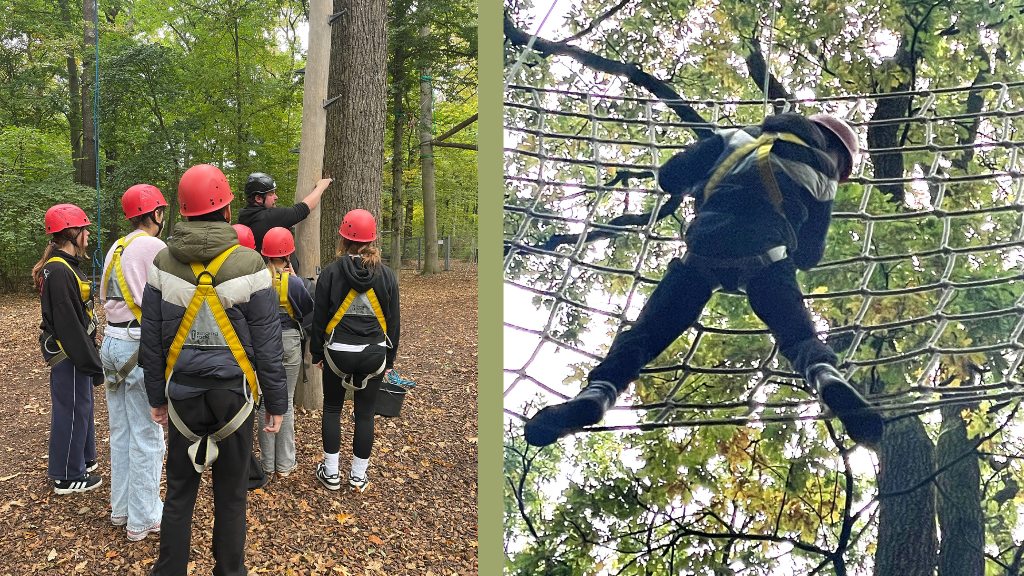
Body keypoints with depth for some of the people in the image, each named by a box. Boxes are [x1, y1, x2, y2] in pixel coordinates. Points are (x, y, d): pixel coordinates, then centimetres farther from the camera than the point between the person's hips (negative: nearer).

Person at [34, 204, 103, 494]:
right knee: (72, 410, 0)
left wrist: (91, 353, 18)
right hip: (67, 354, -10)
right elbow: (68, 323, -24)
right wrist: (92, 363, -20)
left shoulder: (66, 266, 11)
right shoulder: (59, 271, -21)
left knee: (81, 405, 21)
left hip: (73, 351, 10)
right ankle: (67, 476, 13)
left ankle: (82, 458, 37)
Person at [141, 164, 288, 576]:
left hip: (182, 392, 3)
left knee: (179, 491, 15)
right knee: (231, 494, 10)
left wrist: (157, 395, 15)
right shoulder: (248, 265, -12)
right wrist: (276, 402, 0)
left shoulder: (163, 263, -2)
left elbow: (152, 339, 5)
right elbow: (267, 343, -8)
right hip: (233, 393, -3)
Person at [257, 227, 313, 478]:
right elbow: (308, 309, -1)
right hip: (288, 343, -1)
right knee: (286, 404, 10)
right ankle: (284, 464, 18)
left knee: (265, 403, 12)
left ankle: (267, 464, 20)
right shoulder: (293, 282, -15)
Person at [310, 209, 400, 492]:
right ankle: (358, 477, 20)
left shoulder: (330, 273, -8)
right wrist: (389, 358, 13)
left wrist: (316, 352, 10)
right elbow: (393, 320, 3)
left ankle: (331, 473, 22)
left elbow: (319, 317, -3)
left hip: (338, 352, -1)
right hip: (374, 354, 1)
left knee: (332, 409, 16)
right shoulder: (387, 275, -3)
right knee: (364, 413, 11)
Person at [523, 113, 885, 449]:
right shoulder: (821, 178, 27)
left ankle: (597, 393, -24)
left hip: (704, 250, 1)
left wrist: (698, 188, 42)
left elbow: (670, 177, 21)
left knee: (647, 330, -1)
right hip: (765, 258, 0)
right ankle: (827, 378, -26)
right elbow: (809, 256, 27)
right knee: (798, 334, 6)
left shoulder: (741, 138, 28)